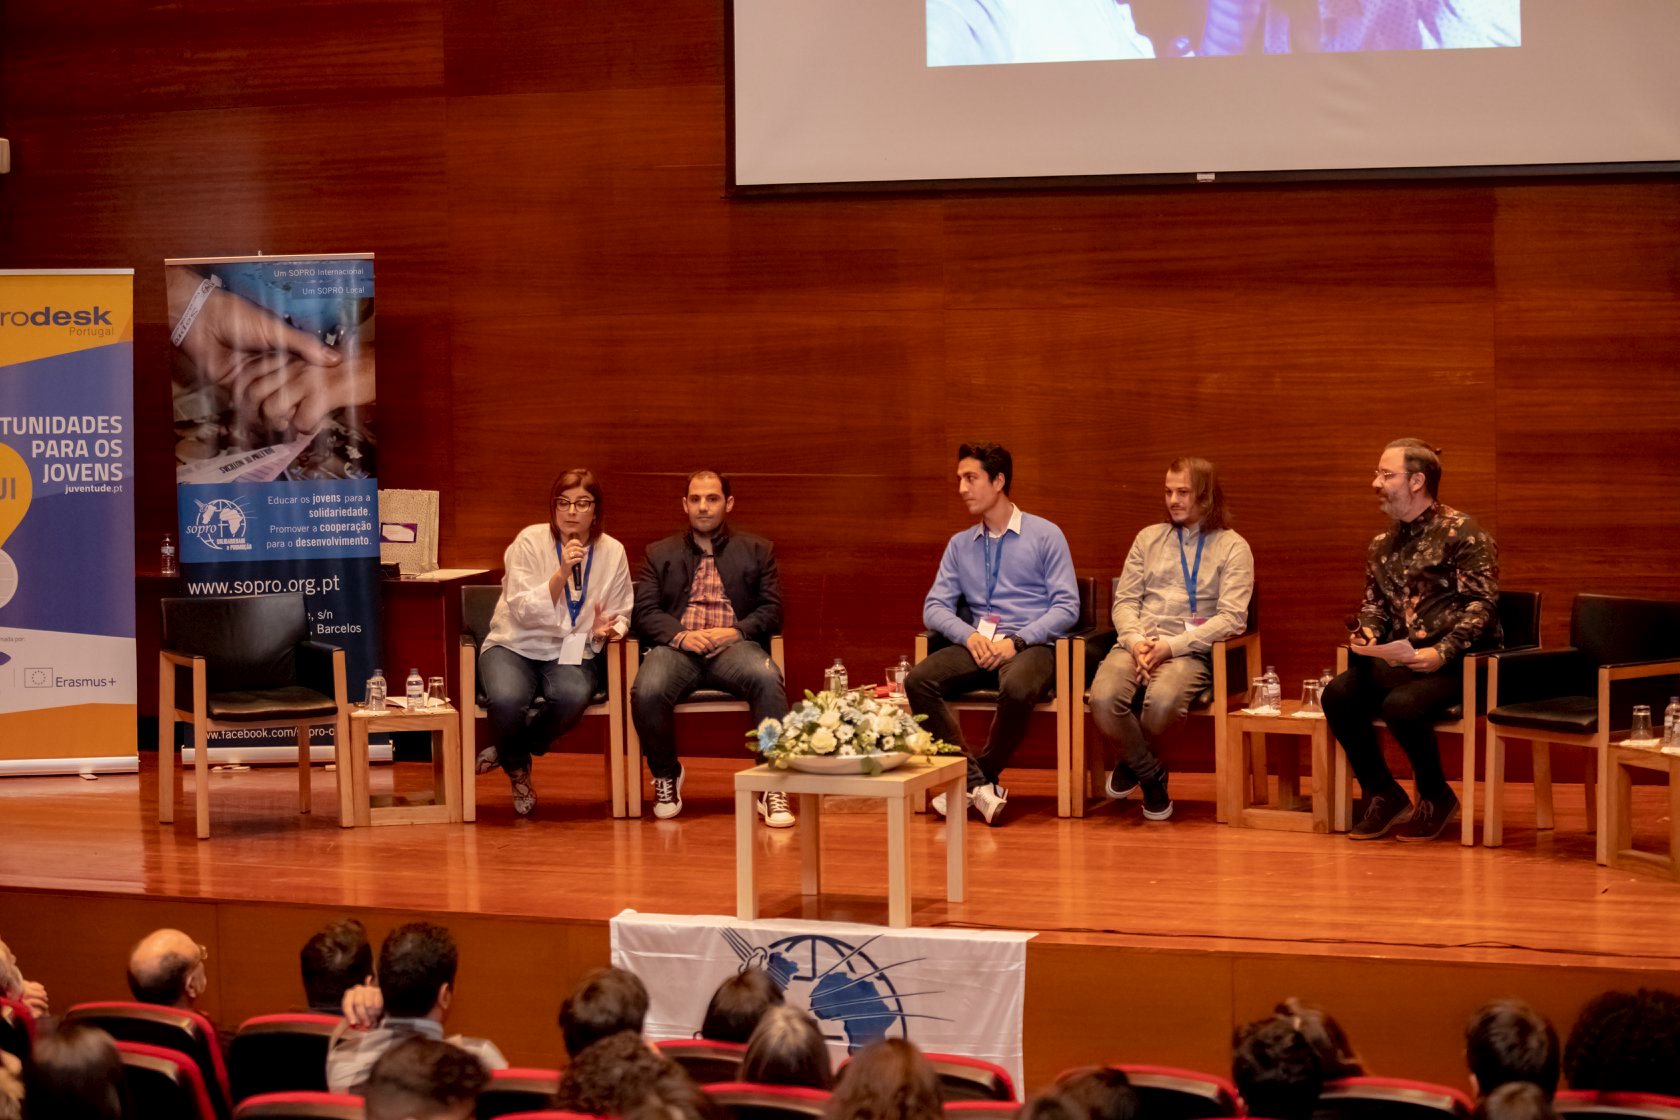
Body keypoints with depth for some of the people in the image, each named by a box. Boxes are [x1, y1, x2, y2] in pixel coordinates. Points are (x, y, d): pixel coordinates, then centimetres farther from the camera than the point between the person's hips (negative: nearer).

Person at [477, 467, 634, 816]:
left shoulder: (612, 552, 2)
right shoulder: (530, 541, -6)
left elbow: (620, 616, 11)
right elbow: (522, 611, -14)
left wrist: (606, 630, -14)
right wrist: (562, 573, -25)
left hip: (572, 652, 2)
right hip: (516, 647, -2)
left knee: (573, 695, -36)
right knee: (505, 699, -35)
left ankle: (508, 751, -4)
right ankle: (517, 769, 2)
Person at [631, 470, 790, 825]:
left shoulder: (758, 550, 20)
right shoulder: (659, 554, 21)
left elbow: (771, 609, 10)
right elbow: (645, 612, 10)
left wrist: (736, 631, -10)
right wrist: (680, 635, -11)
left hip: (733, 647, 0)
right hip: (676, 648, 1)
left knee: (768, 678, -36)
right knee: (647, 691, -34)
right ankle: (666, 776, -5)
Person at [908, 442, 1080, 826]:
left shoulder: (1045, 535, 4)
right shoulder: (960, 545, 18)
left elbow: (1067, 607, -3)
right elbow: (935, 607, 11)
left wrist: (1016, 641, -15)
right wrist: (968, 635, -11)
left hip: (1031, 647, -4)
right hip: (977, 647, 4)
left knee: (1016, 690, -39)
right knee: (919, 681, -26)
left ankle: (975, 780, -17)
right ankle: (978, 782, -23)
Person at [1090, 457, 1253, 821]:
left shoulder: (1232, 547, 6)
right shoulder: (1149, 538, 20)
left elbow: (1231, 618, -5)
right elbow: (1124, 600, 14)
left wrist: (1171, 646, -15)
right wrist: (1135, 640, -9)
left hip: (1190, 650, -3)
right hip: (1137, 644, 3)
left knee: (1162, 702, -37)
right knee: (1104, 699, -31)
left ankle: (1133, 761, -1)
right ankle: (1151, 775, -3)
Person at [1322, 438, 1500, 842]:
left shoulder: (1461, 532, -7)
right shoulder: (1383, 543, 15)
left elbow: (1482, 604, -13)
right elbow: (1374, 602, 25)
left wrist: (1441, 653, -25)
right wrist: (1367, 632, 1)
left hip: (1455, 662, -6)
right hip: (1399, 661, 7)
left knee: (1401, 705, -34)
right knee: (1337, 695, -20)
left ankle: (1436, 799, -7)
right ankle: (1383, 796, -5)